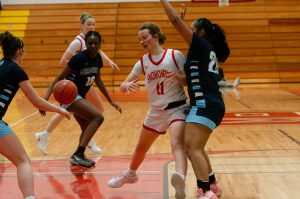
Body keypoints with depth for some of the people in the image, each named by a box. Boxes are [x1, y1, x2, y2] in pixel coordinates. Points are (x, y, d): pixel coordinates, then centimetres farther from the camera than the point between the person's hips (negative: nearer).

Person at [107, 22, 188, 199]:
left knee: (177, 144, -31)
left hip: (177, 108, -5)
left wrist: (178, 76, -27)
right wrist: (127, 86, -23)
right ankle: (130, 174, 48)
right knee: (141, 147, 20)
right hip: (155, 111, 5)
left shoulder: (175, 55, -7)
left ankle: (180, 179, -55)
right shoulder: (142, 62, 4)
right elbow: (123, 86, 1)